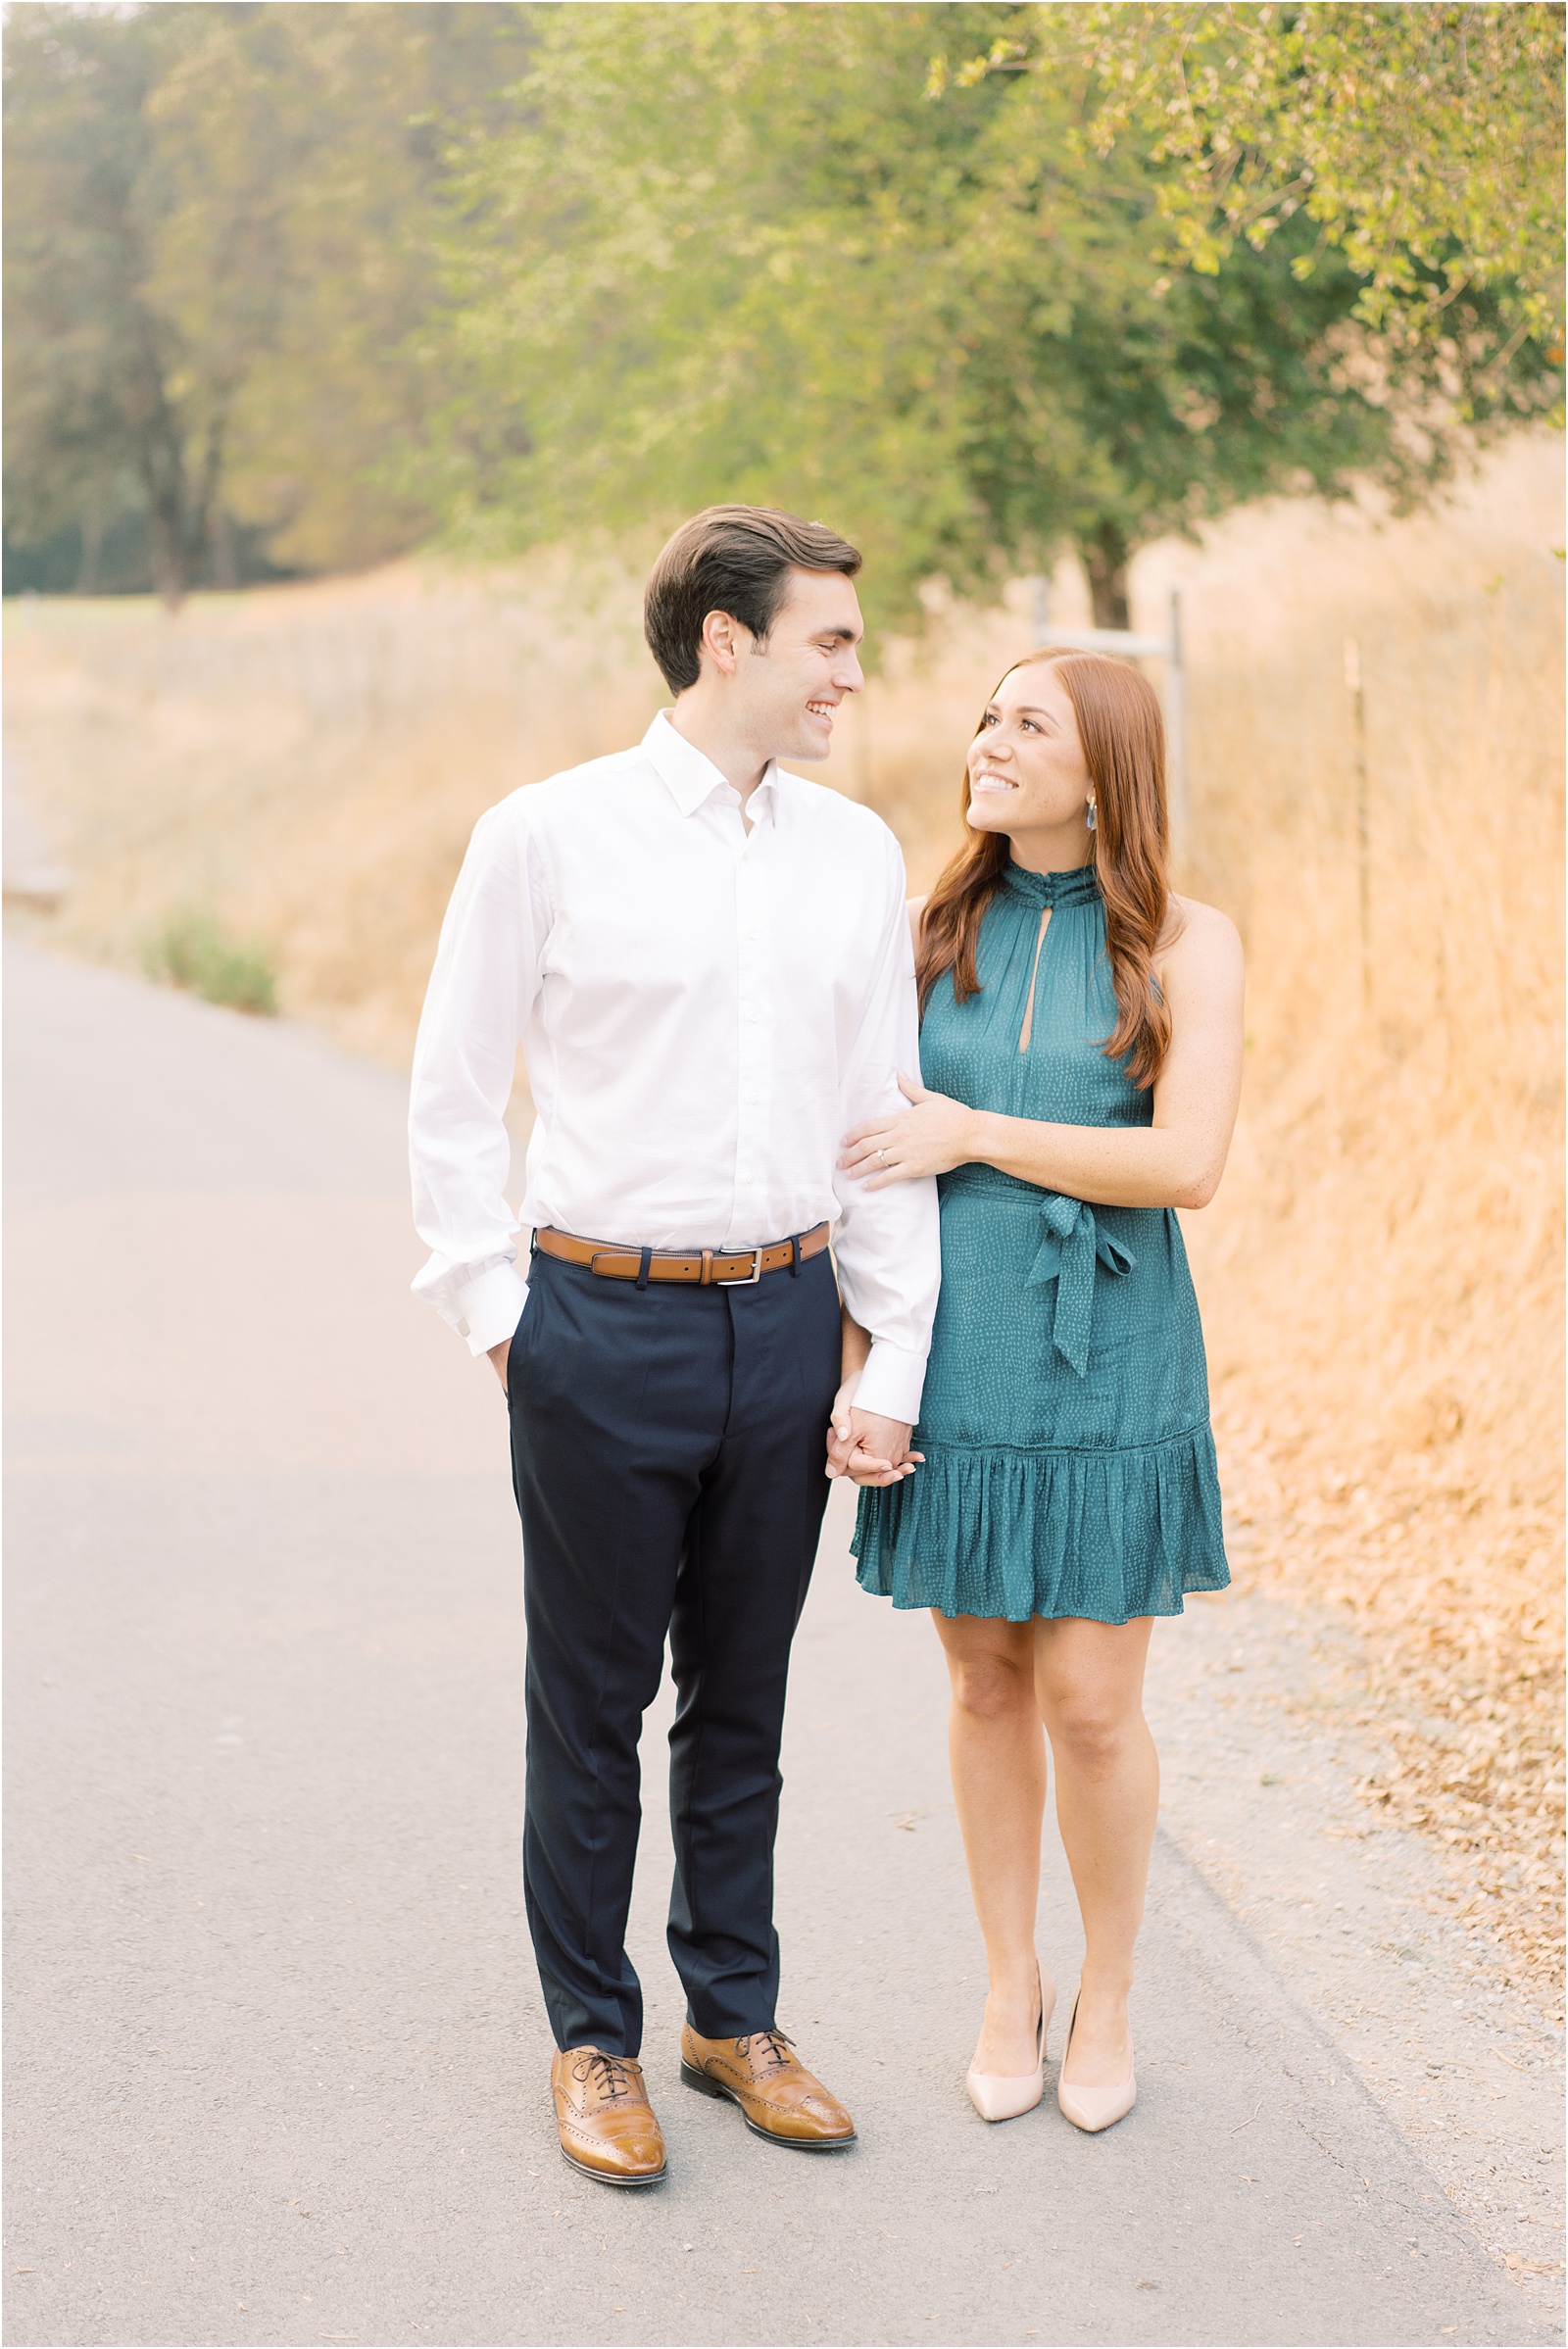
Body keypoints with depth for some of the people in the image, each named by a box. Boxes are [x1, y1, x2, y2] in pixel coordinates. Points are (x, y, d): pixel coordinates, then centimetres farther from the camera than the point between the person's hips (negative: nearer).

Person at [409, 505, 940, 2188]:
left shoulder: (856, 854, 6)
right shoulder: (546, 838, -6)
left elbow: (887, 1117, 8)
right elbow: (453, 1097, 0)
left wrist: (898, 1359, 3)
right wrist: (495, 1320, -4)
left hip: (787, 1319, 4)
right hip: (605, 1324, -4)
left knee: (743, 1699, 14)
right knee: (593, 1703, 7)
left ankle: (736, 2015, 29)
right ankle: (593, 2039, 22)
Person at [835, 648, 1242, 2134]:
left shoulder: (1185, 944, -4)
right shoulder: (935, 934, 5)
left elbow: (1188, 1163, -15)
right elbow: (873, 1158, 7)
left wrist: (977, 1134, -14)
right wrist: (852, 1348, 0)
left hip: (1105, 1368, -3)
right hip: (954, 1359, 3)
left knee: (1090, 1704, 0)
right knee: (986, 1682, 9)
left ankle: (1107, 1994, 21)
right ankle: (1010, 1986, 25)